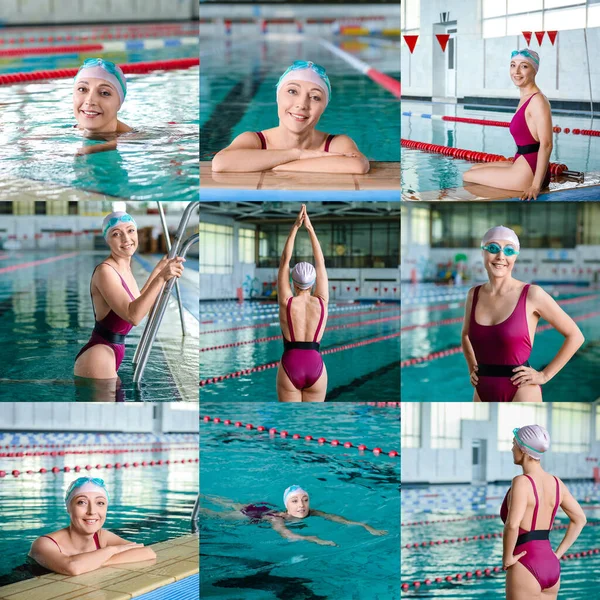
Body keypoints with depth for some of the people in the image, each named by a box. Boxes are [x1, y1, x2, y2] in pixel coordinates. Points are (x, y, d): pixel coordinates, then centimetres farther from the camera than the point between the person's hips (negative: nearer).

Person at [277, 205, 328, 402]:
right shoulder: (322, 303, 0)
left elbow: (284, 260, -1)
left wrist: (295, 227, 2)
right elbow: (321, 263, 5)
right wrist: (310, 228, 8)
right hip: (316, 368, 2)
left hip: (290, 368, -1)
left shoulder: (286, 302, -5)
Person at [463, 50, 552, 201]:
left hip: (526, 175, -10)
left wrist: (536, 186, -28)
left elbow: (546, 144, -25)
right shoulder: (525, 98, 11)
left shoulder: (538, 101, -18)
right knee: (474, 169, 24)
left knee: (468, 177, 3)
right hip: (521, 166, 10)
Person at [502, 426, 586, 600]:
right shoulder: (556, 482, 7)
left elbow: (512, 525, -29)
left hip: (525, 567, -8)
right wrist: (558, 553, 15)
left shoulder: (522, 482, -16)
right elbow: (580, 519, 16)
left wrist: (507, 558, -15)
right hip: (551, 566, 8)